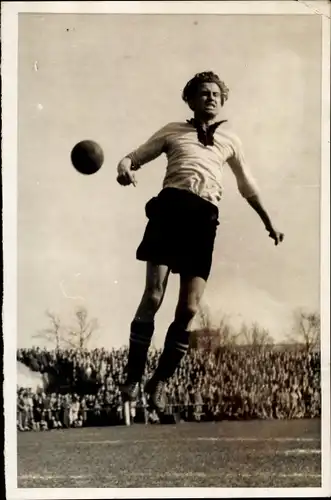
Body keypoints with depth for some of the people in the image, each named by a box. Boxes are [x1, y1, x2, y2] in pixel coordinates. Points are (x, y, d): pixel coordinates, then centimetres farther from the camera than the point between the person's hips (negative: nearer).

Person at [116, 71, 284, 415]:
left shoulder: (229, 139, 26)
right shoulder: (173, 130, 20)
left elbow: (247, 185, 35)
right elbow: (135, 156, 17)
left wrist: (268, 222, 36)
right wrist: (124, 168, -7)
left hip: (204, 217, 2)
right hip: (171, 206, -2)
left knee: (189, 309, -7)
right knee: (153, 297, -14)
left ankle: (159, 382, 9)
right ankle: (132, 378, -2)